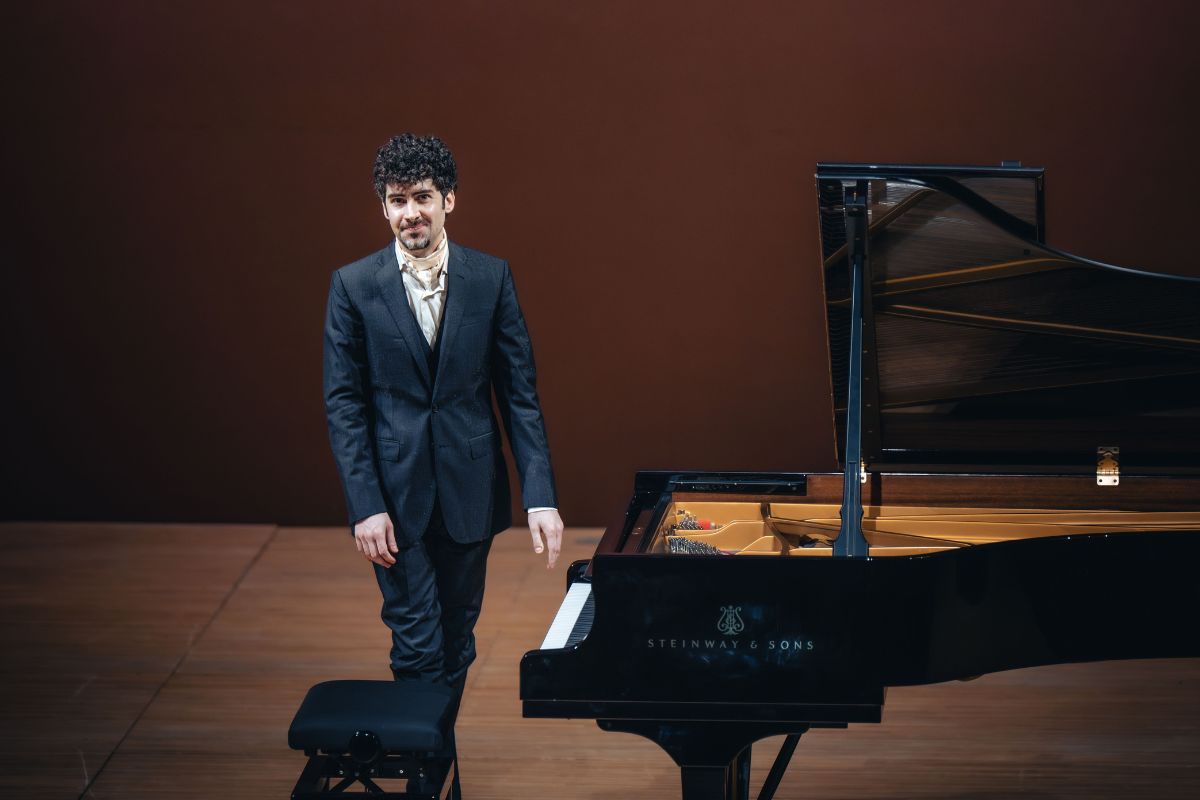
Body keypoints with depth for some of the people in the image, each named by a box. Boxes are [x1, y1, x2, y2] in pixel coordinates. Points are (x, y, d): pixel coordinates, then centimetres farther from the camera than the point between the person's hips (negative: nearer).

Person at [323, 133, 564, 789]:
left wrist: (541, 495, -9)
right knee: (417, 648, -4)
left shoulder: (490, 278, -1)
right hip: (396, 495, -2)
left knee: (456, 642, 12)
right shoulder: (354, 286, -3)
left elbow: (519, 392, -1)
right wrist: (365, 506, -12)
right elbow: (343, 403, -4)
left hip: (469, 491, 2)